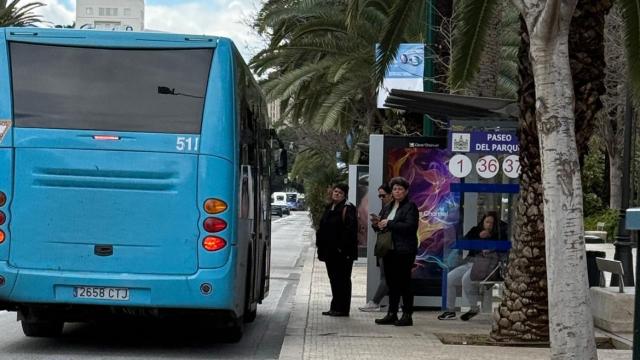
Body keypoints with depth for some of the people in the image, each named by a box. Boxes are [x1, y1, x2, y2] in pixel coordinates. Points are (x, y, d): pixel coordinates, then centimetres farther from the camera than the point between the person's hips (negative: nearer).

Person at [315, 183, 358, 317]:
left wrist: (343, 247, -22)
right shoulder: (329, 208, 16)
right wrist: (320, 244, 13)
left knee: (342, 279, -3)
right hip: (330, 251, 9)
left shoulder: (347, 208, -11)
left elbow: (350, 229, -19)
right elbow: (322, 228, 21)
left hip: (342, 252, -9)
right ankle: (335, 307, 20)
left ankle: (342, 308, 1)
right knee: (334, 279, 13)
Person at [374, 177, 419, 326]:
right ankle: (391, 314, 14)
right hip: (389, 250, 7)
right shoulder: (388, 207, 19)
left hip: (404, 251, -7)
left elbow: (410, 226, -17)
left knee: (404, 283, -4)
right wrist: (379, 224, -2)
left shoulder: (410, 206, -4)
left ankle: (407, 315, 0)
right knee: (391, 283, 9)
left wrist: (389, 224, -15)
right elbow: (382, 225, 22)